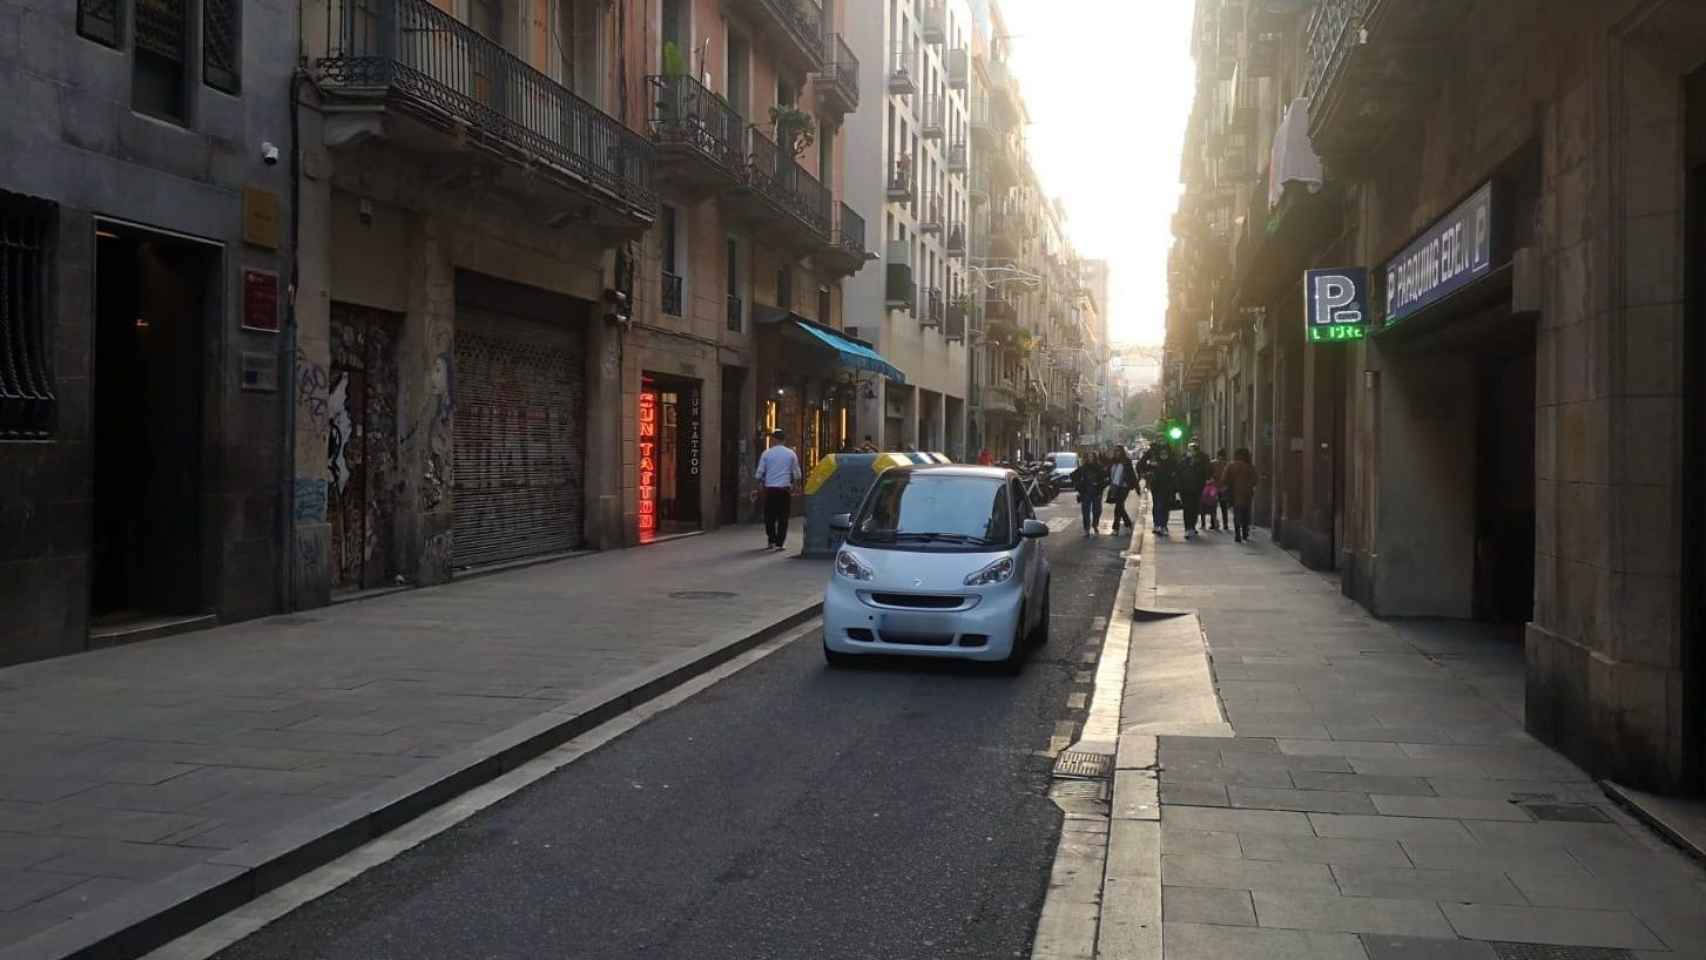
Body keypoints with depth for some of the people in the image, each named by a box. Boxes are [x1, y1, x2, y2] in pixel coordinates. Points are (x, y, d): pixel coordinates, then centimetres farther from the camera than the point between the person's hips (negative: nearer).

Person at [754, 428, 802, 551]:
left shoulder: (766, 453, -1)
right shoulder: (791, 454, 1)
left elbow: (759, 474, 1)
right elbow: (797, 475, 5)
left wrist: (760, 483, 19)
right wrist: (793, 485, 22)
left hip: (770, 489, 0)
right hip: (785, 489, 0)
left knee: (769, 516, 13)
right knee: (783, 517, 4)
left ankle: (772, 541, 15)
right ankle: (779, 543, 1)